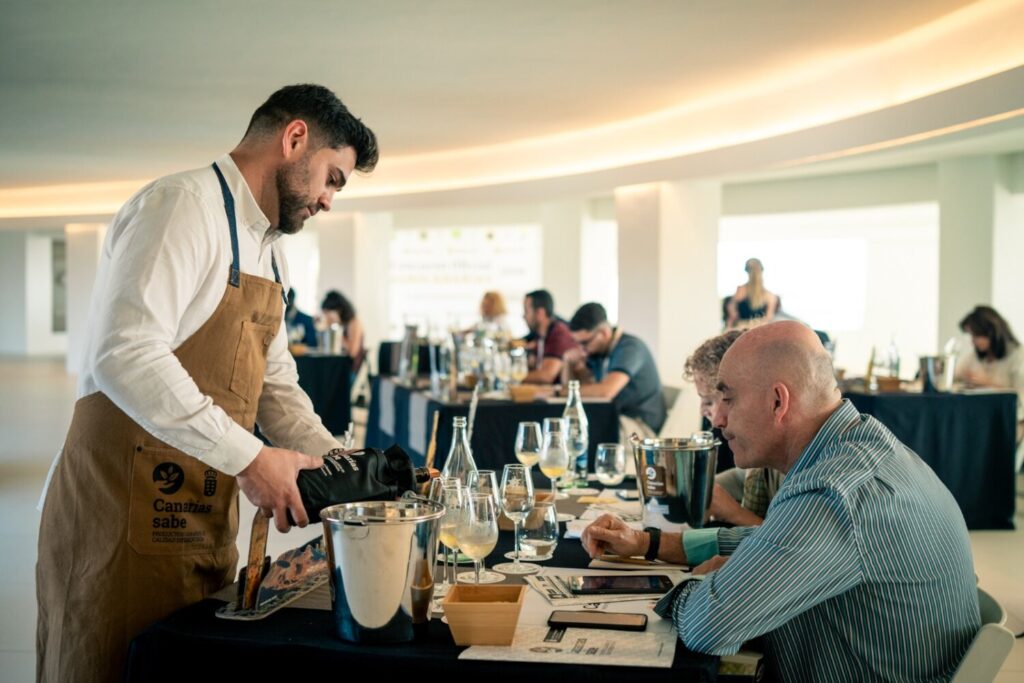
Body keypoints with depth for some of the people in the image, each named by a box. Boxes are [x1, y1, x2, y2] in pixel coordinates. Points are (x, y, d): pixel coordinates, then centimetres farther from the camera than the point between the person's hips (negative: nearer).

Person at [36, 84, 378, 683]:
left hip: (207, 519, 9)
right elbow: (124, 356, -25)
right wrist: (249, 457, -24)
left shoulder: (269, 251, 18)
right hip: (125, 516, -9)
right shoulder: (184, 206, -13)